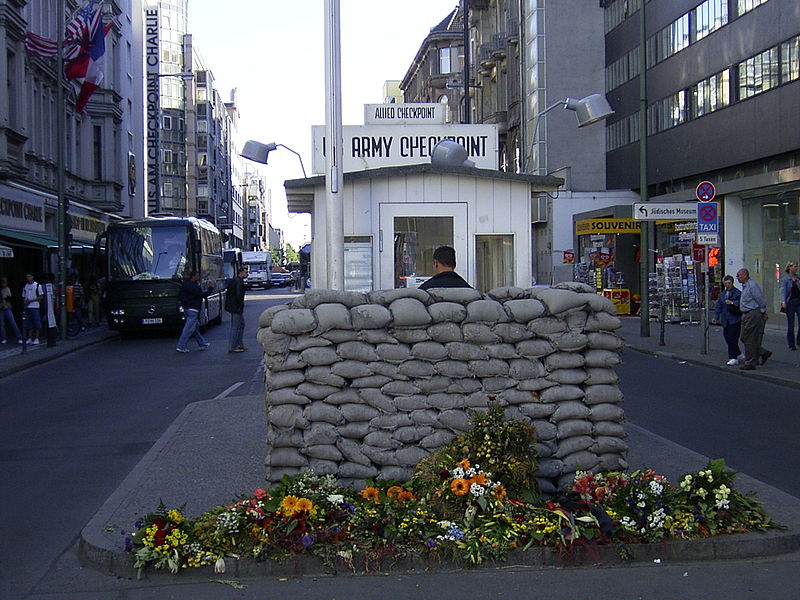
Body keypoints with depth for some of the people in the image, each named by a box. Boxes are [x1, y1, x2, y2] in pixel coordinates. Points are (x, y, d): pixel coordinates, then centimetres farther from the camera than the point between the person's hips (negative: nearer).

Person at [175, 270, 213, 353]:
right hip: (193, 309, -10)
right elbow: (202, 295, -17)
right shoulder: (194, 286, -18)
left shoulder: (184, 285, 11)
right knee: (189, 329, -8)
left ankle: (202, 344, 27)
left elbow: (179, 296, 16)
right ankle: (181, 347, -9)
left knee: (195, 327, 17)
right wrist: (210, 289, -3)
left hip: (186, 308, 10)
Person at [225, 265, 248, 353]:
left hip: (234, 306, 11)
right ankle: (232, 347, 0)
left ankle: (240, 345, 26)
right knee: (235, 327, -5)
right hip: (237, 307, -11)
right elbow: (238, 295, -26)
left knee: (241, 324, 19)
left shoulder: (233, 280, 13)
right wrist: (241, 305, -14)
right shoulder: (239, 282, -18)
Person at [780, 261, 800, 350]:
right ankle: (791, 345, 9)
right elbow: (783, 290, -12)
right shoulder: (786, 278, -3)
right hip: (790, 302, -4)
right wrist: (783, 302, -22)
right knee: (790, 324, 2)